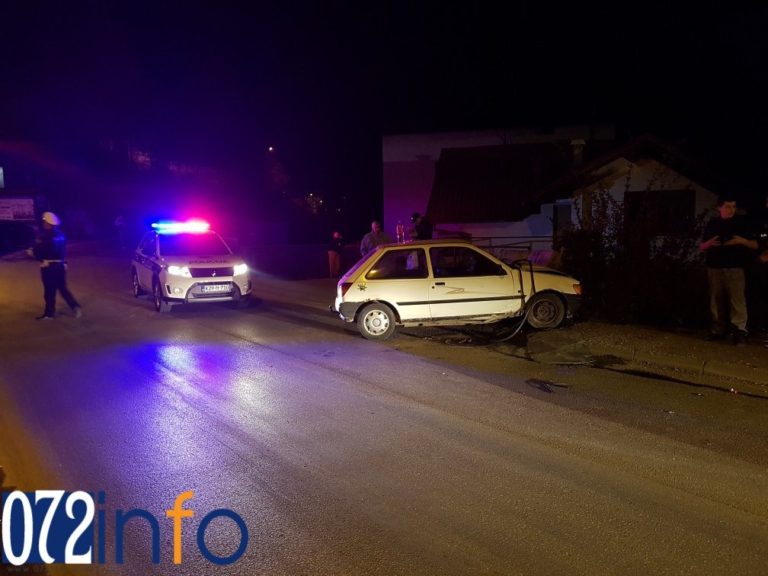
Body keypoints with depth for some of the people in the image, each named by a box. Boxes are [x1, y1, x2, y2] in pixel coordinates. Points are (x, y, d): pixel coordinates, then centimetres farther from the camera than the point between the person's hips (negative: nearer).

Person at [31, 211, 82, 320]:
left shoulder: (45, 236, -15)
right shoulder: (61, 235, 8)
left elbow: (38, 251, -11)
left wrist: (33, 251, 10)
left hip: (48, 266, -7)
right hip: (60, 265, 7)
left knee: (49, 291, 2)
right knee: (63, 288, 14)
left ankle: (49, 313, 12)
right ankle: (75, 307, 2)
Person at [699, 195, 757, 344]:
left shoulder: (741, 223, 5)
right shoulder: (712, 224, 10)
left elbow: (755, 245, 6)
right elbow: (702, 248, 14)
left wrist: (742, 241, -14)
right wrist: (709, 243, -8)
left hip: (735, 267, -3)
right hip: (714, 267, 3)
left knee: (737, 298, -11)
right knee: (716, 299, 6)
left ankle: (740, 329, -13)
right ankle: (719, 328, 14)